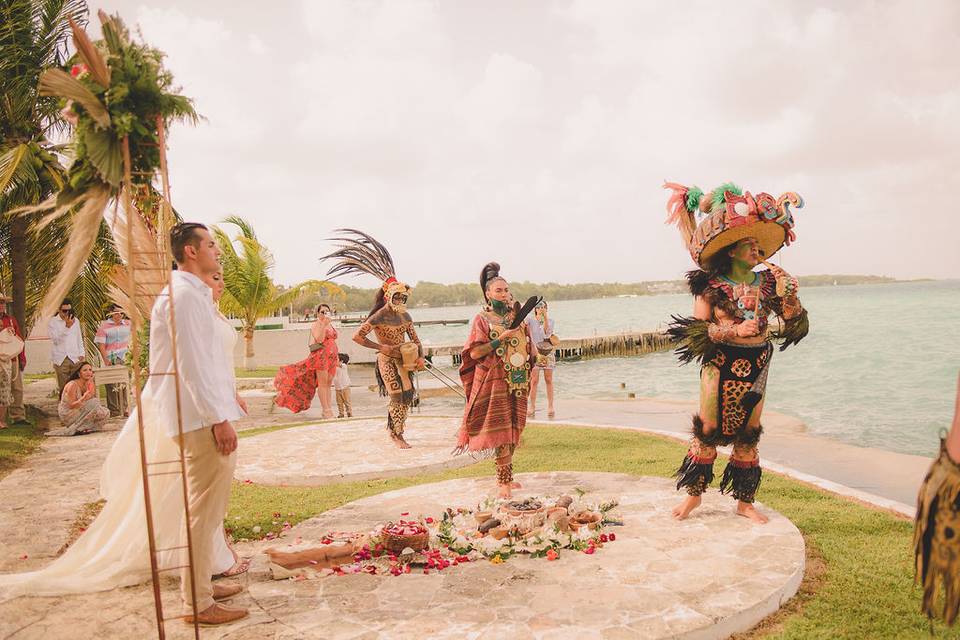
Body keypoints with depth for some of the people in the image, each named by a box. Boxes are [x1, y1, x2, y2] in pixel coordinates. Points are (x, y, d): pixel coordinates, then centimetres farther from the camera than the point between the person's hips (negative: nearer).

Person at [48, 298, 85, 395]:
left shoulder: (75, 320, 13)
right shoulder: (53, 322, 1)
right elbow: (55, 339, -11)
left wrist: (81, 354, 11)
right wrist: (67, 326, -18)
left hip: (75, 359, 3)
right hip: (61, 360, -3)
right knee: (63, 389, -3)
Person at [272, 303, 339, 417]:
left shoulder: (330, 324, 19)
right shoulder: (316, 325, -4)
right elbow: (319, 339, -19)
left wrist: (336, 356, 18)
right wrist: (323, 324, -23)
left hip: (331, 357, 7)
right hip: (321, 355, -7)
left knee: (328, 383, 7)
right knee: (323, 383, -8)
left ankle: (329, 408, 8)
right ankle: (325, 410, -8)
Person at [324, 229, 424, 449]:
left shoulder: (405, 316, 7)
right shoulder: (379, 316, -13)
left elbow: (415, 338, 13)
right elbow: (357, 337, -15)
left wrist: (420, 357, -3)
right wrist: (381, 347, -16)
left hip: (403, 359, 7)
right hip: (387, 360, -6)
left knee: (408, 395, 6)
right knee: (397, 396, -8)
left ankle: (395, 429, 24)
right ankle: (396, 434, 7)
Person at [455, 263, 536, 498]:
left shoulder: (517, 317, 11)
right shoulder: (482, 319, -3)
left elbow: (529, 348, 19)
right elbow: (474, 352, -12)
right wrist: (500, 339, -17)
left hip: (517, 383, 5)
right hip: (494, 383, -5)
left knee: (513, 430, 8)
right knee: (501, 430, -6)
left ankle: (505, 477, 19)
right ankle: (504, 482, 0)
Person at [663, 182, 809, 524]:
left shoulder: (769, 283, 3)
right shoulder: (711, 285, -7)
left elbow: (793, 322, 5)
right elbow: (698, 328, -11)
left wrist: (790, 296, -12)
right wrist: (735, 331, -21)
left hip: (755, 367, 3)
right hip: (719, 365, -3)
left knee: (748, 433, 9)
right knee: (707, 429, 2)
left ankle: (745, 501, 20)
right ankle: (694, 493, 18)